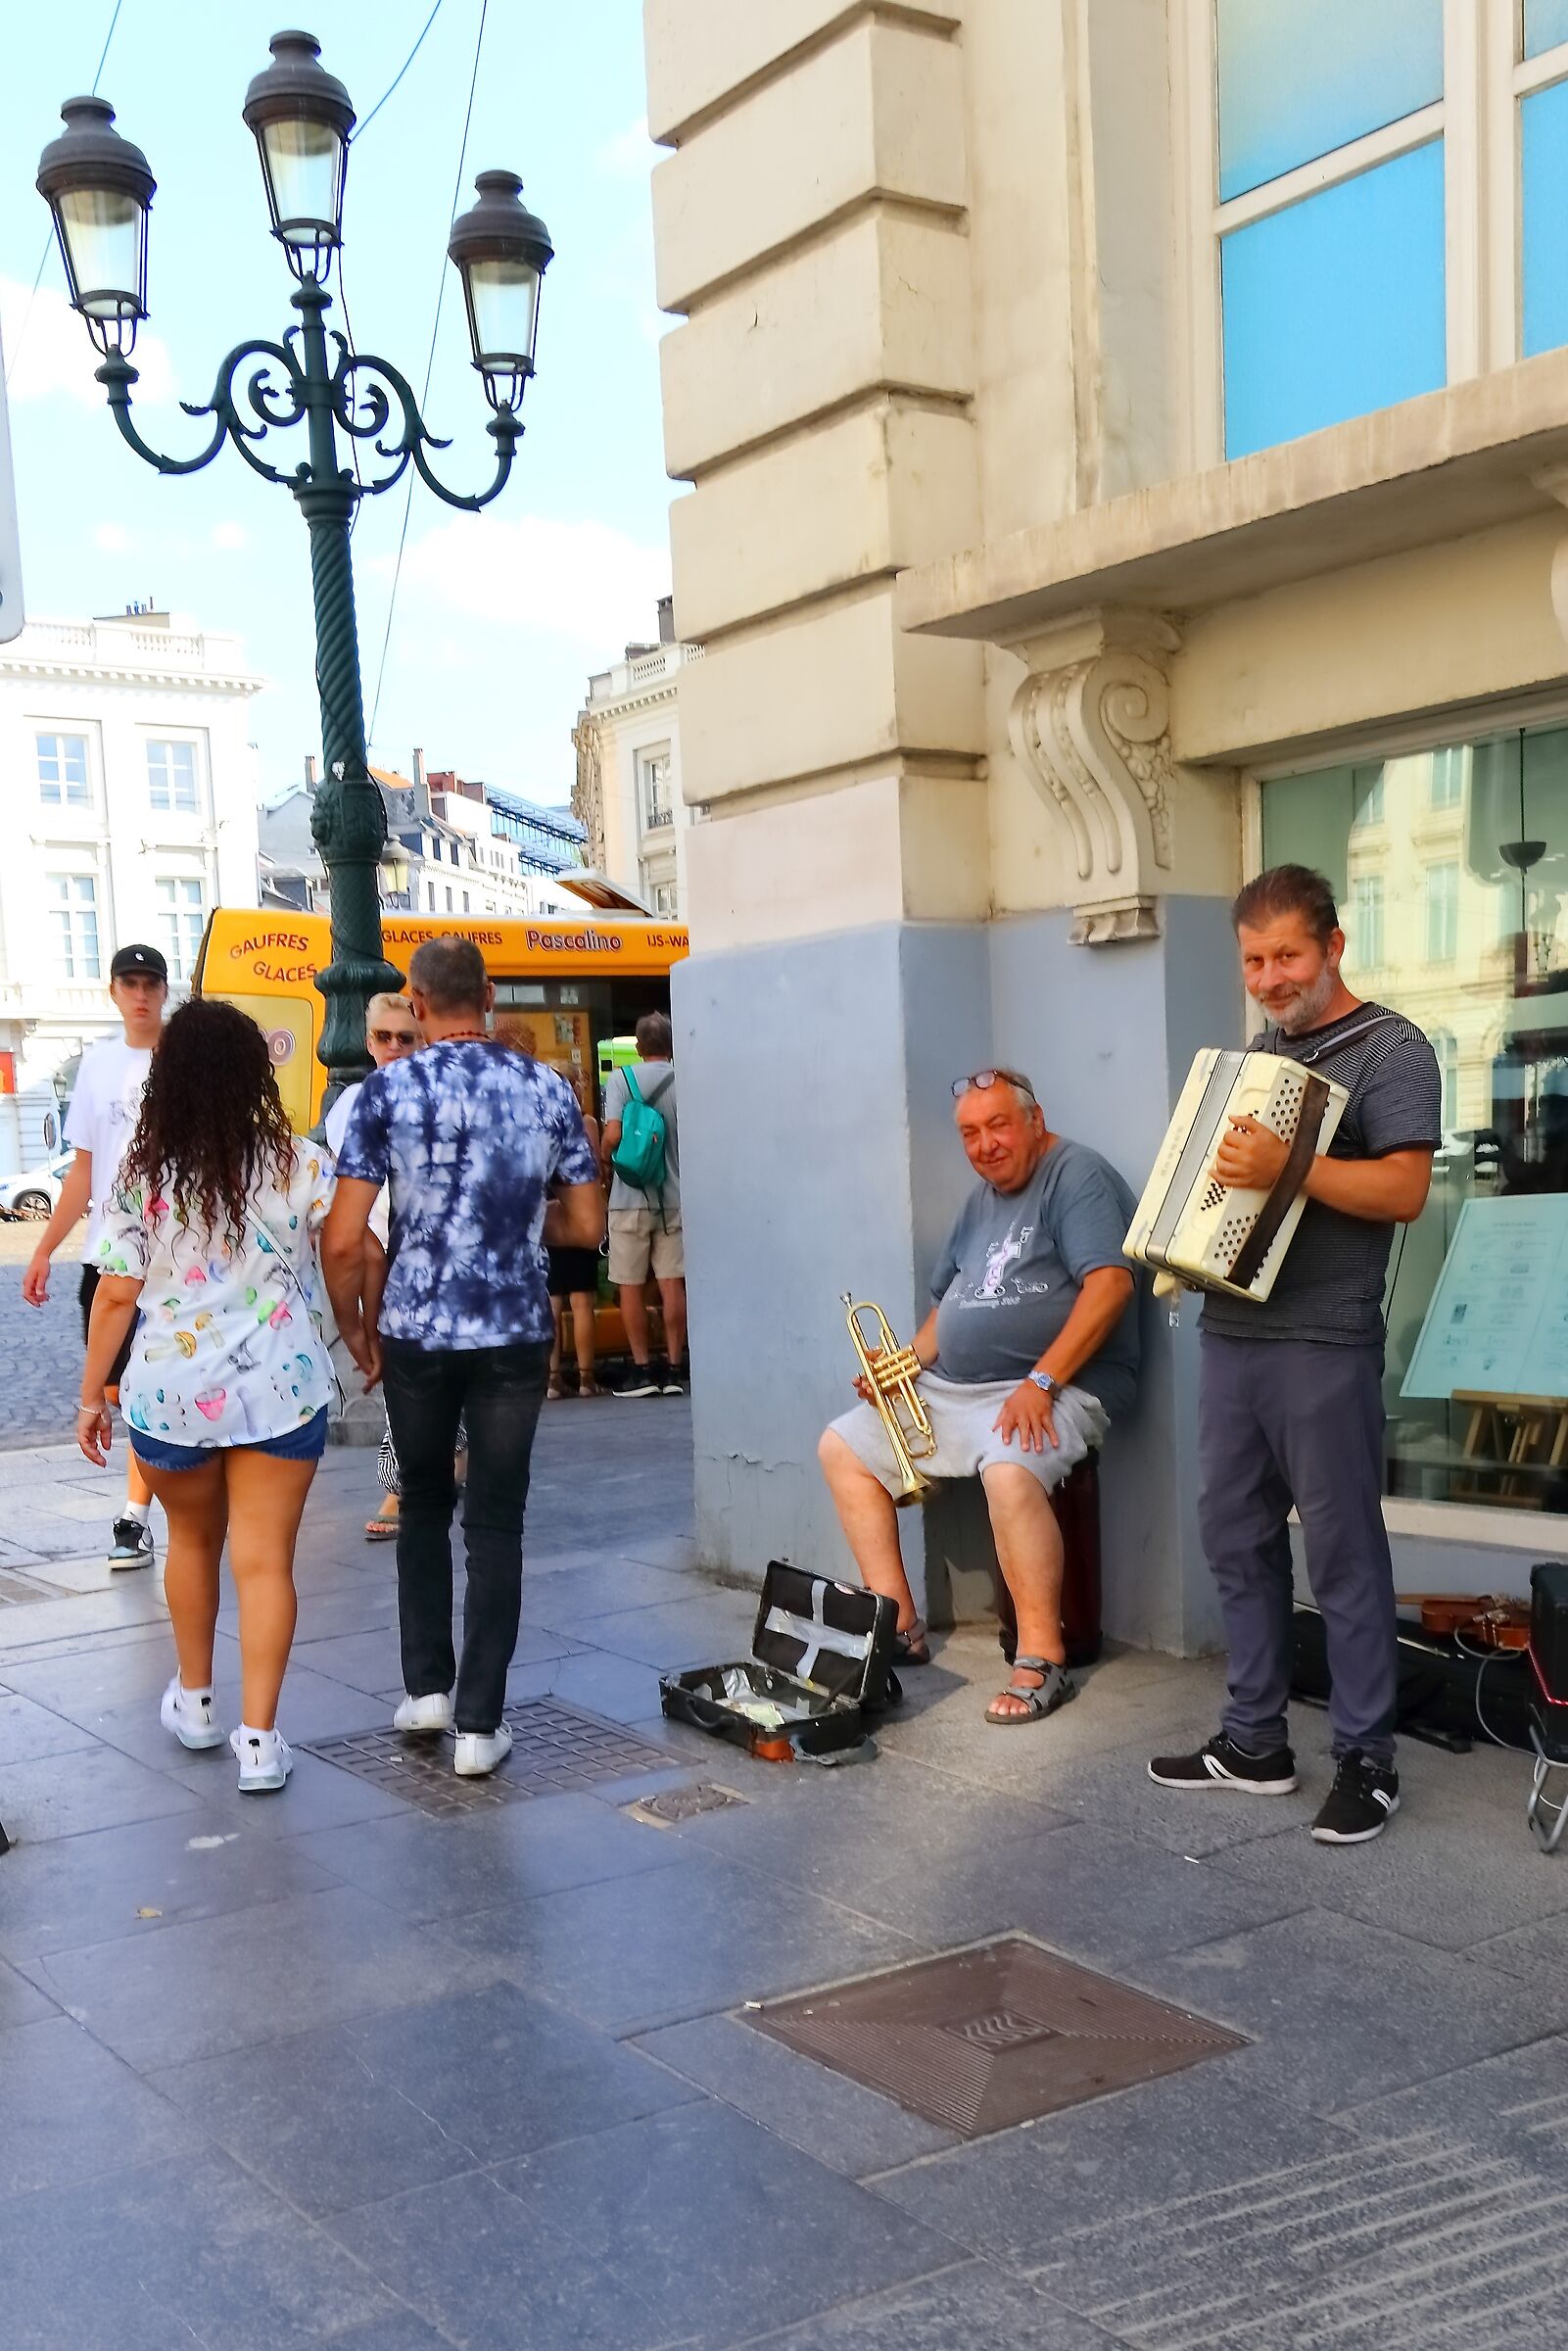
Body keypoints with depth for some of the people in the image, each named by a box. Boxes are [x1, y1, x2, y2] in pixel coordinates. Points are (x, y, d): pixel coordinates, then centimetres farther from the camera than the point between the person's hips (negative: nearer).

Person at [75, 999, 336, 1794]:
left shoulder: (141, 1175, -5)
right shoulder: (302, 1166, -7)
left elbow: (115, 1296, -4)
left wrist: (91, 1395, 6)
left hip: (168, 1393, 1)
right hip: (278, 1391, -1)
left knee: (191, 1542, 22)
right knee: (265, 1561, 3)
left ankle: (194, 1702, 37)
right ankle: (258, 1738, 1)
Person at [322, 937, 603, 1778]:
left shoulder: (388, 1089, -7)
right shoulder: (549, 1088, 0)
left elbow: (342, 1240, -10)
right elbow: (587, 1225, 5)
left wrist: (354, 1330, 5)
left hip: (416, 1334, 0)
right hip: (515, 1335, 1)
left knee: (424, 1505, 20)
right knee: (496, 1524, 7)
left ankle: (426, 1687, 22)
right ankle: (478, 1723, 8)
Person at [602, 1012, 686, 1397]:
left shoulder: (621, 1078, -6)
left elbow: (613, 1135, -14)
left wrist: (605, 1163, 5)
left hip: (631, 1196, -2)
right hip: (674, 1196, 2)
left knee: (630, 1285, 6)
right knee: (672, 1283, 6)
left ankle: (642, 1369, 6)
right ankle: (674, 1368, 7)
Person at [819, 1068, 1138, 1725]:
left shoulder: (1076, 1175, -9)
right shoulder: (981, 1200, 19)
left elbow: (1110, 1283, -22)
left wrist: (1041, 1381, -26)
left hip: (1056, 1387, -9)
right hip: (951, 1389, 9)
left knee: (1009, 1473, -38)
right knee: (842, 1448, 5)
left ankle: (1042, 1663, -27)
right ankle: (899, 1625, 3)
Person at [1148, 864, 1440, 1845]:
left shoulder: (1391, 1048, -6)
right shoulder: (1255, 1054, 17)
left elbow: (1406, 1191, -17)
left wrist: (1288, 1168, -28)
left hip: (1324, 1346, -8)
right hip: (1231, 1331, 8)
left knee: (1342, 1550, -1)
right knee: (1237, 1539, 11)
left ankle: (1367, 1761, 9)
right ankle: (1256, 1741, 22)